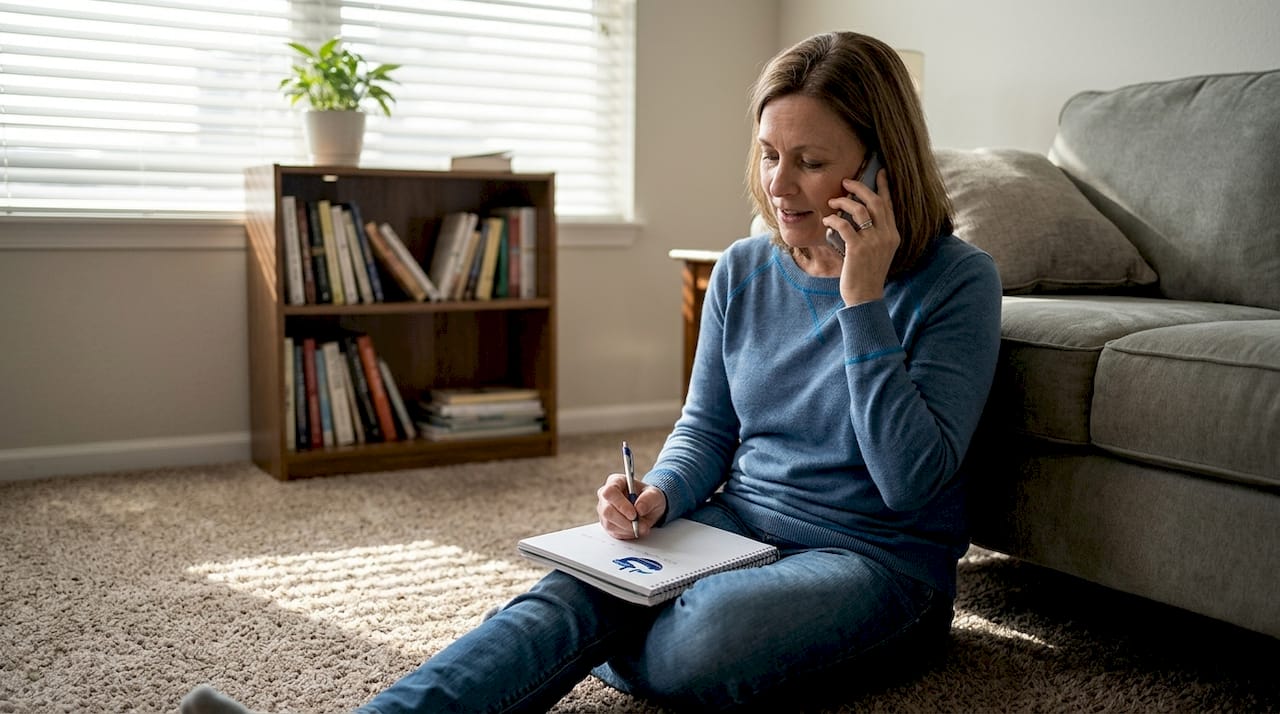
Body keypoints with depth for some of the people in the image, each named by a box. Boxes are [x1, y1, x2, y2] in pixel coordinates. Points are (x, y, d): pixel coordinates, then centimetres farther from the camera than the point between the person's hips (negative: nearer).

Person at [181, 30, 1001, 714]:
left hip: (877, 558, -3)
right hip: (735, 525, 4)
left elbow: (912, 481, -16)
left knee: (702, 642, -36)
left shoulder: (957, 281, -9)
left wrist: (862, 298, -22)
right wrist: (658, 495, -10)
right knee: (571, 594, -27)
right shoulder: (743, 270, 6)